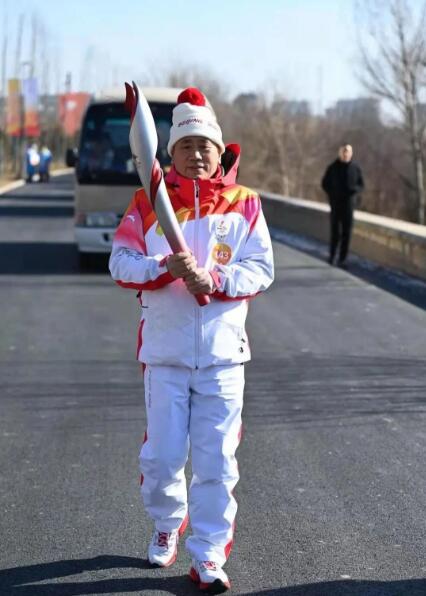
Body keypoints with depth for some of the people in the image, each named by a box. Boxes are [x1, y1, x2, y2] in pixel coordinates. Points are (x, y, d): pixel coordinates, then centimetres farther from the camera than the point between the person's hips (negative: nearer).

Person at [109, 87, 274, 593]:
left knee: (216, 461, 0)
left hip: (223, 352, 0)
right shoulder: (148, 202, 4)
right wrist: (165, 267, -20)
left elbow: (261, 269, -1)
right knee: (161, 456, 4)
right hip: (164, 351, 0)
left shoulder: (244, 204, 4)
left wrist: (214, 279, -17)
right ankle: (167, 523, 34)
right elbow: (121, 262, -2)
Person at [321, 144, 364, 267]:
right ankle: (332, 253, 23)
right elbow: (324, 183, 9)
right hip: (335, 203, -1)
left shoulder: (355, 168, 3)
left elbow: (361, 185, 9)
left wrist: (354, 190, -13)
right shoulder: (333, 167, 1)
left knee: (346, 232, -3)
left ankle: (342, 259, 1)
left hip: (349, 203, 1)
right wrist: (332, 193, -7)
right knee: (335, 231, -1)